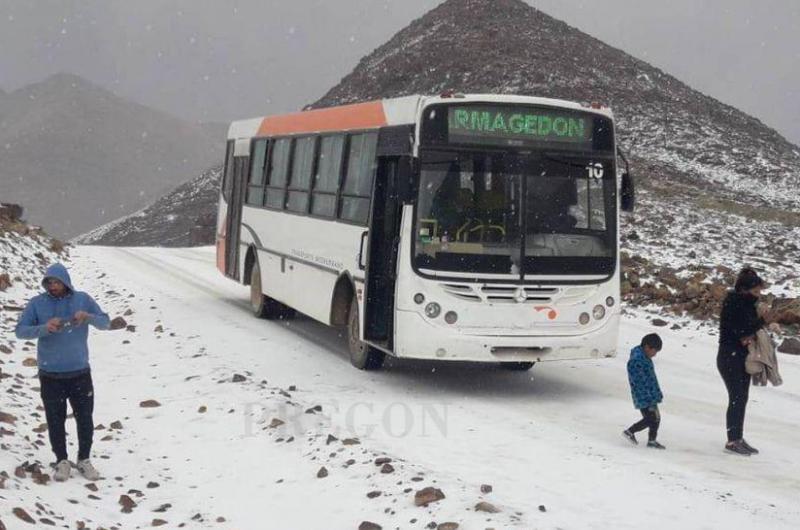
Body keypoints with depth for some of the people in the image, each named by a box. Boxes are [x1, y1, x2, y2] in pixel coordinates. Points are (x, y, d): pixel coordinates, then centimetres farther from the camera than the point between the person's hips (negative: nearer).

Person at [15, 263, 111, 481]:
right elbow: (20, 330, -8)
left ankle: (84, 459, 22)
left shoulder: (83, 299, -2)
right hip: (50, 375, -1)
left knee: (85, 418, 7)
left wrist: (88, 317, -24)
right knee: (55, 420, 6)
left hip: (80, 372, 1)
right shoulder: (37, 303, -4)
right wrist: (44, 328, -26)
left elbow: (105, 322, -2)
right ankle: (62, 461, 19)